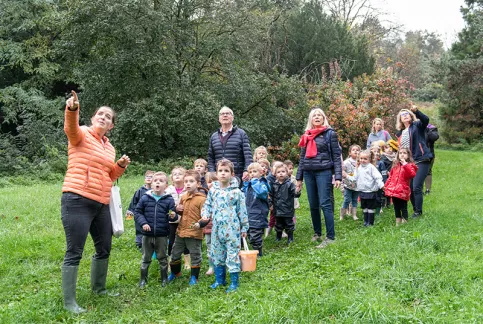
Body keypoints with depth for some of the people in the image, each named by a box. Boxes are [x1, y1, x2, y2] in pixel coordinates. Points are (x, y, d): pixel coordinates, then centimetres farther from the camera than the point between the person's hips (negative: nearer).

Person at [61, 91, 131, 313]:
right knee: (74, 252, -4)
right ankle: (69, 302, 7)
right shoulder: (82, 135, -3)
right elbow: (70, 128, -28)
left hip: (101, 204, 8)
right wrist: (72, 109, -49)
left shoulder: (109, 148, 17)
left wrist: (121, 165, 5)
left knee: (104, 248, 17)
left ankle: (98, 288, 36)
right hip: (77, 201, -8)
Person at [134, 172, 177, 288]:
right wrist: (143, 223, -10)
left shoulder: (169, 200, -4)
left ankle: (164, 279, 25)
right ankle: (143, 279, 25)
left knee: (162, 258, 12)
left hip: (162, 235, -1)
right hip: (147, 234, 1)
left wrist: (173, 216, -26)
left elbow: (172, 215, -3)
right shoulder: (145, 198, -2)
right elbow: (137, 212, 3)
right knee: (146, 258, 13)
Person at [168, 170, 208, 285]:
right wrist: (177, 209, 1)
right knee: (175, 253, 18)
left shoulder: (202, 199, -14)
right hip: (181, 231, 7)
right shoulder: (183, 197, 7)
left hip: (194, 233, -7)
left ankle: (194, 277, 23)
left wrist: (200, 224, -33)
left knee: (195, 256, 7)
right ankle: (175, 273, 40)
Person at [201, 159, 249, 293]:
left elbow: (242, 211, -2)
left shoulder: (236, 192, -7)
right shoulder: (213, 190, 4)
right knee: (217, 254, 14)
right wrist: (205, 214, -5)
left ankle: (234, 282, 11)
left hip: (232, 229, -4)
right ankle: (219, 279, 29)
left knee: (233, 254, -1)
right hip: (217, 229, 5)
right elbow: (207, 205, 15)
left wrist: (244, 227, 1)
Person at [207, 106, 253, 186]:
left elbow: (248, 155, -5)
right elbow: (210, 158, 15)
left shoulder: (241, 134, 5)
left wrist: (247, 170, -19)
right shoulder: (214, 136, 16)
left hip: (237, 177, -3)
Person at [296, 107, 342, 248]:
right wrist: (299, 177, 15)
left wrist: (338, 177, -10)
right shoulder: (307, 135, 15)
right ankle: (317, 233, 22)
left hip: (323, 171, -5)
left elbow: (336, 156, -2)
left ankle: (330, 236, -6)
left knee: (325, 204, -10)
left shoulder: (330, 133, 1)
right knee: (313, 205, 9)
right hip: (308, 173, 5)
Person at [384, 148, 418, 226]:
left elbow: (412, 174, -24)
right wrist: (386, 186, 13)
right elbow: (390, 177, 18)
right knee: (396, 208, 14)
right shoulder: (395, 165, 14)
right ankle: (397, 223, 23)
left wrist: (405, 164, -26)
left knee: (403, 208, -1)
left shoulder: (410, 165, -3)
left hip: (403, 191, -6)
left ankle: (404, 222, 3)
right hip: (394, 190, 6)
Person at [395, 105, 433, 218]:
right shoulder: (400, 133, 17)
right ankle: (415, 210, 19)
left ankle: (418, 212, -3)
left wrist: (416, 111, -34)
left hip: (421, 161, -6)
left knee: (416, 187, -13)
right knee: (409, 188, 6)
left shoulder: (417, 126, 2)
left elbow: (426, 120, -20)